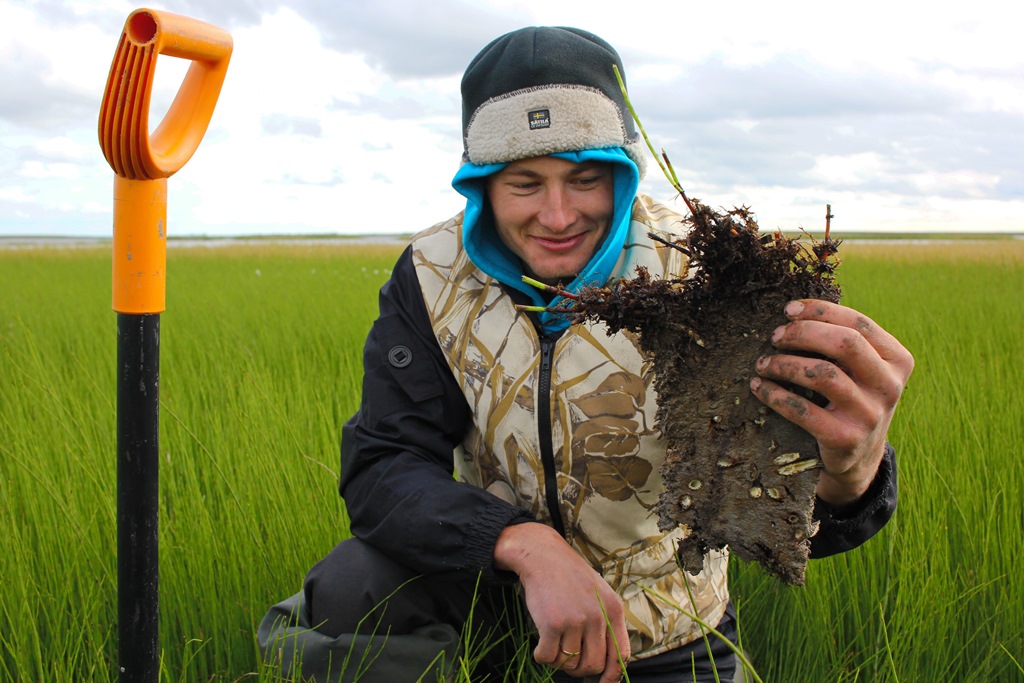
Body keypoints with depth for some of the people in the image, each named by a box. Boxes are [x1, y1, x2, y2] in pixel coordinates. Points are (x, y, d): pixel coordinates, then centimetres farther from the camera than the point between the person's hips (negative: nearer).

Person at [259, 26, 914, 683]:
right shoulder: (434, 277, -11)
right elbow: (383, 467, -19)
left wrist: (847, 474, -54)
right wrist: (529, 544, -37)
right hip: (502, 592, 1)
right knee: (344, 598, -24)